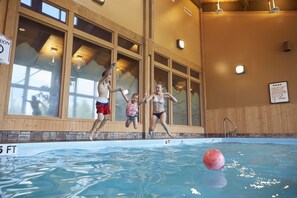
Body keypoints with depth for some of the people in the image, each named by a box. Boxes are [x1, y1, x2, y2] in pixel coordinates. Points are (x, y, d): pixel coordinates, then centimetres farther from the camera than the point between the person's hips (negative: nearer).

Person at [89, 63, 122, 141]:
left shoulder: (107, 83, 12)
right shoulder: (101, 81, -9)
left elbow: (110, 90, 28)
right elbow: (106, 75, -28)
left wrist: (118, 89, 15)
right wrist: (111, 67, -41)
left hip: (106, 102, 8)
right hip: (100, 102, -8)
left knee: (106, 118, 12)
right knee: (100, 118, -19)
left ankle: (98, 130, 30)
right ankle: (92, 132, -1)